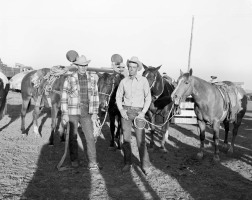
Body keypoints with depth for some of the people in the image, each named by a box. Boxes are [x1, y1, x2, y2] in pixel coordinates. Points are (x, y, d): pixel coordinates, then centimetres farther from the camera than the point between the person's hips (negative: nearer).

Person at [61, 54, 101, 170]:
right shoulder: (69, 79, -8)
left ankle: (92, 163, 3)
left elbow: (95, 96, 6)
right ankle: (74, 160, 27)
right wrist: (64, 114, -10)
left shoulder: (92, 78, 1)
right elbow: (64, 98, -6)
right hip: (73, 113, -2)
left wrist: (95, 113, 2)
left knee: (90, 137, -2)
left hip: (86, 113, 2)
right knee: (73, 137, 10)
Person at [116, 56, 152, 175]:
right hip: (126, 111, 3)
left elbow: (148, 98, 0)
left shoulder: (143, 81, -2)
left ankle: (145, 165, 5)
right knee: (126, 138, 7)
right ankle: (127, 163, 20)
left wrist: (143, 112, -10)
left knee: (141, 139, -4)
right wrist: (121, 110, -4)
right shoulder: (124, 81, 4)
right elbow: (118, 97, 10)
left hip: (138, 112, -2)